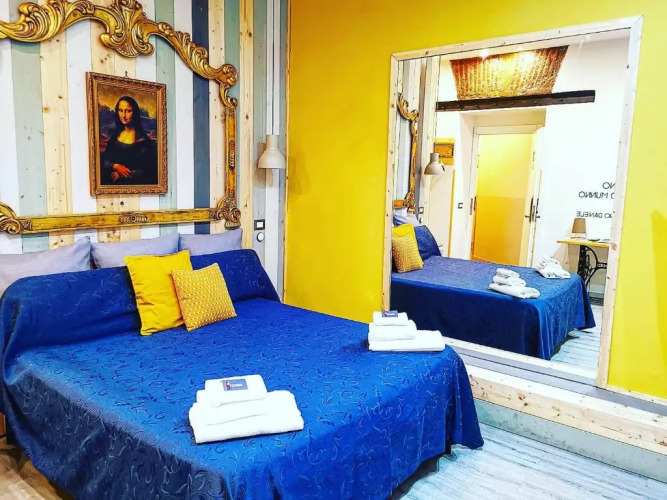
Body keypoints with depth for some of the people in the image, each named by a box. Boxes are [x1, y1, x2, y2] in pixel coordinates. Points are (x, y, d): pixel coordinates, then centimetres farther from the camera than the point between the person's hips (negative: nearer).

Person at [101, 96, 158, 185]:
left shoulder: (143, 139, -5)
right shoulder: (115, 135, 11)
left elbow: (146, 171, -7)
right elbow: (105, 161, 11)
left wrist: (121, 175, -9)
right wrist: (116, 166, -9)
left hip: (133, 183, -4)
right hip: (112, 182, 4)